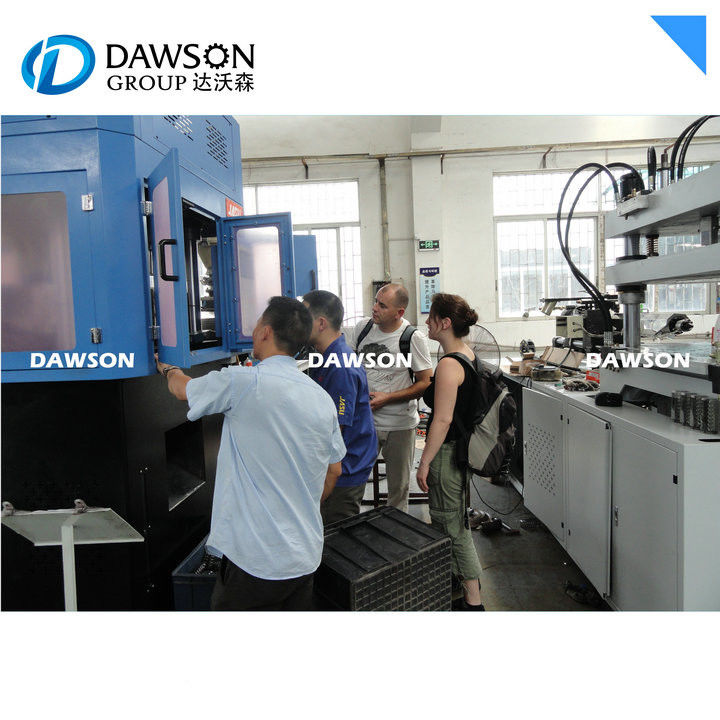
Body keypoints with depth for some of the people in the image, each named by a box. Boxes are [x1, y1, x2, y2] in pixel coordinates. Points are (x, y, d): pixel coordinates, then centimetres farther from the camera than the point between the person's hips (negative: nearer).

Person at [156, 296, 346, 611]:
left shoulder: (241, 382, -16)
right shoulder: (322, 399, 2)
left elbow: (182, 388, 5)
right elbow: (334, 472, 11)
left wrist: (166, 367, 28)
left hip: (256, 558, -6)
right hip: (306, 554, 6)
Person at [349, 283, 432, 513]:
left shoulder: (413, 338, -12)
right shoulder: (362, 327, 0)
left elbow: (426, 383, -10)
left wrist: (387, 398, -16)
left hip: (400, 424, -2)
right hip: (363, 419, 3)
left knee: (398, 485, 13)